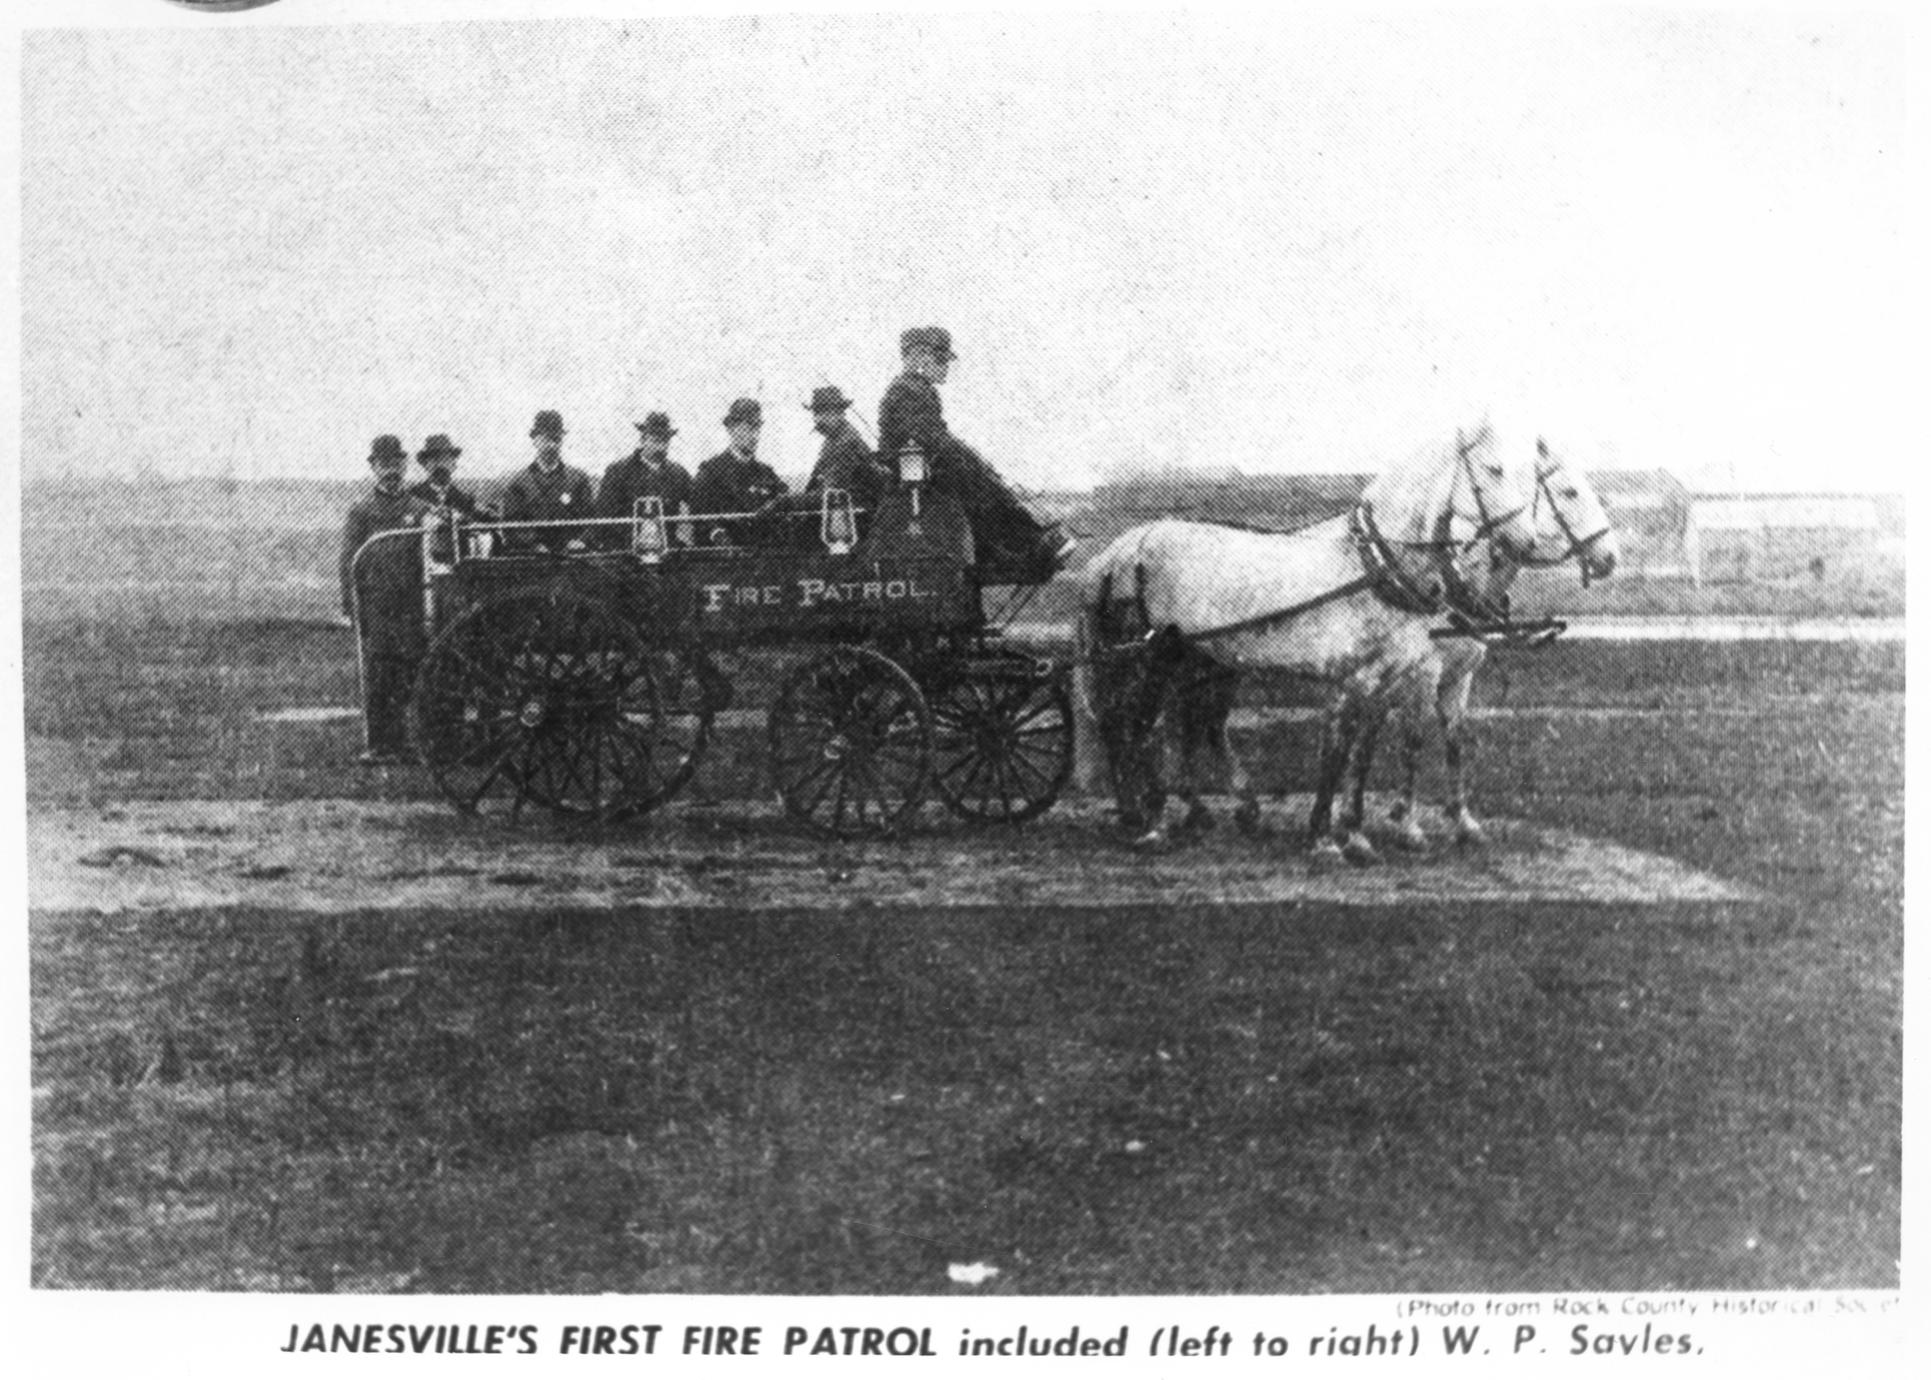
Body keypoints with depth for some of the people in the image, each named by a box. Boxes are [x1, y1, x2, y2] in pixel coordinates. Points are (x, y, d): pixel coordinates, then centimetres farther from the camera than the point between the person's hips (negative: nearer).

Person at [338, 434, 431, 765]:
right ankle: (378, 746, -1)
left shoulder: (420, 509, 12)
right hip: (375, 607, -2)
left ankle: (398, 744, 8)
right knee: (377, 678, -4)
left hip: (412, 608, 2)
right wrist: (352, 609, -6)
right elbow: (349, 562, 2)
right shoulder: (361, 510, 5)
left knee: (407, 678, 0)